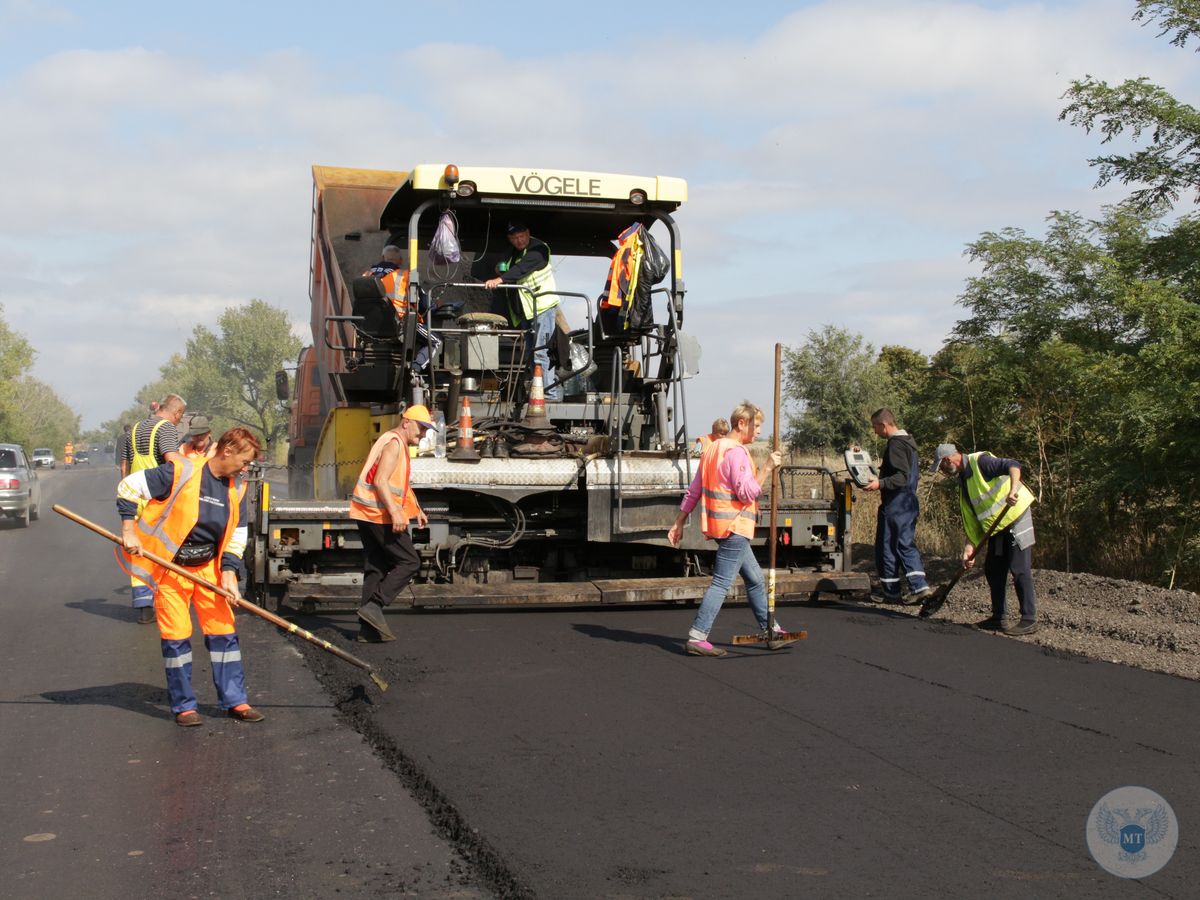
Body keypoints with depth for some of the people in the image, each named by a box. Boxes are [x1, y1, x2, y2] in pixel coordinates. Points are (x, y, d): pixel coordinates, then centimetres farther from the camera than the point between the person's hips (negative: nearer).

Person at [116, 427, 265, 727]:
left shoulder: (236, 489, 1)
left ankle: (235, 701, 12)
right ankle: (183, 705, 9)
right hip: (169, 568, -5)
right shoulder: (180, 472, -18)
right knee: (176, 636, -3)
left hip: (208, 569, 5)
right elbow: (128, 487, -14)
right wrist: (129, 531, -18)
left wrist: (229, 572, -5)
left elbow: (237, 535, 7)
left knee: (223, 632, 4)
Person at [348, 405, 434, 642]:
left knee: (376, 569, 10)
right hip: (380, 515, -10)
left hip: (368, 515, 10)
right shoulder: (393, 442, -11)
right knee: (409, 562, -7)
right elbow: (380, 481, -21)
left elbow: (402, 483, 35)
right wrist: (395, 512, -27)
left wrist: (417, 510, 31)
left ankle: (369, 628, 10)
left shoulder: (401, 446, 23)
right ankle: (373, 605, -13)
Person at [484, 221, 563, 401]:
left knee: (541, 353, -15)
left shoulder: (537, 249, -8)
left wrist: (500, 279, -36)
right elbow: (510, 276, 29)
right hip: (524, 311, 9)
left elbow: (523, 268, -25)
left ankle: (551, 395, -15)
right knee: (530, 355, 8)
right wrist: (501, 270, 7)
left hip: (542, 306, -9)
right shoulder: (513, 254, 20)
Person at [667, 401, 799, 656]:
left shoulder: (713, 448, 14)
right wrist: (767, 468, -17)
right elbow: (747, 493, -21)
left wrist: (679, 523, 17)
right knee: (721, 584, -8)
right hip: (734, 528, -10)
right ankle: (697, 638, -8)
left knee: (755, 580, 17)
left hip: (721, 527, 10)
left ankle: (771, 632, 24)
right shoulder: (736, 452, -15)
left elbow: (693, 491, 15)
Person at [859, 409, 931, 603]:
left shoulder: (895, 445, -16)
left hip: (895, 506, -10)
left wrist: (881, 483, -33)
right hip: (910, 504, 10)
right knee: (907, 545, 12)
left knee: (887, 548, 1)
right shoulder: (908, 442, 14)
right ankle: (920, 586, 0)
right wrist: (882, 476, 22)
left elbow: (902, 477, -24)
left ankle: (891, 593, 7)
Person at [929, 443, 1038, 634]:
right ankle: (998, 617, 21)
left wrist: (1013, 490, -43)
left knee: (1020, 570, -8)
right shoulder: (963, 480, 12)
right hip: (996, 527, 10)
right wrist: (970, 546, 4)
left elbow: (1013, 465, -27)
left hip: (1016, 517, -10)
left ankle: (1029, 620, -4)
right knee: (993, 570, 12)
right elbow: (970, 517, 11)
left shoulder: (980, 462, -15)